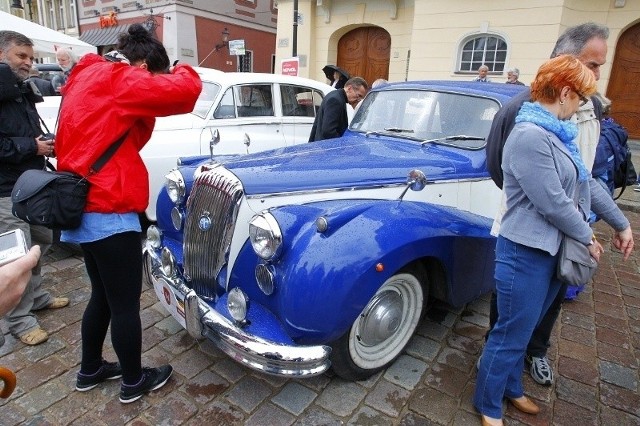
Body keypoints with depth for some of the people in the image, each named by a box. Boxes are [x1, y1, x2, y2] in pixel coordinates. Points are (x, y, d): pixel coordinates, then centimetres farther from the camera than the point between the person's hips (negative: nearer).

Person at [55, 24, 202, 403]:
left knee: (103, 295, 22)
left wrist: (144, 110, 10)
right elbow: (186, 89, -20)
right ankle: (134, 382, 23)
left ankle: (90, 370, 37)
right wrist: (181, 70, 2)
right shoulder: (117, 80, -12)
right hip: (109, 213, -10)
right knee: (125, 302, 5)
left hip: (83, 209, 10)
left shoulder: (89, 79, 17)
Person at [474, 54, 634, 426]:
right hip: (527, 254, -9)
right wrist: (587, 237, -6)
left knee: (524, 331, 23)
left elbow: (588, 184, 17)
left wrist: (622, 224, 20)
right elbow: (554, 204, -21)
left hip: (553, 250, 9)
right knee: (510, 336, 5)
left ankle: (511, 388, 43)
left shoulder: (557, 134, 9)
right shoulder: (529, 136, -22)